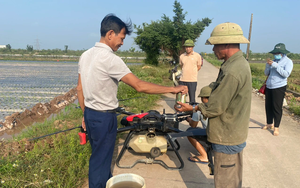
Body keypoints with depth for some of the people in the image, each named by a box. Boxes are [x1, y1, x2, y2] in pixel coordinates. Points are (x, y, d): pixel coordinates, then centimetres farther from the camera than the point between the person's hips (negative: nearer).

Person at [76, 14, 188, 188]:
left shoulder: (86, 55, 4)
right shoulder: (110, 59, -22)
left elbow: (80, 88, 11)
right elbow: (139, 86, -26)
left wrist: (85, 113, 20)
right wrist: (172, 89, -18)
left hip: (90, 114, 9)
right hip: (104, 117, -9)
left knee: (100, 156, 24)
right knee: (100, 161, 9)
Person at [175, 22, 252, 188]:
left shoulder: (232, 72, -28)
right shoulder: (239, 63, 6)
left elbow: (214, 108, -23)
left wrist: (192, 108, -8)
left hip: (227, 139, -10)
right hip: (235, 135, 10)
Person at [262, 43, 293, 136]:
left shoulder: (288, 61, -3)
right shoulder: (274, 61, 11)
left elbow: (286, 74, -17)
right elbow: (266, 73, 13)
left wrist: (275, 65, -20)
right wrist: (268, 65, -4)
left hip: (279, 87, -6)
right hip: (269, 87, 6)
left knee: (277, 107, -3)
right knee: (268, 106, 11)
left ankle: (276, 127, 8)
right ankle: (269, 124, 26)